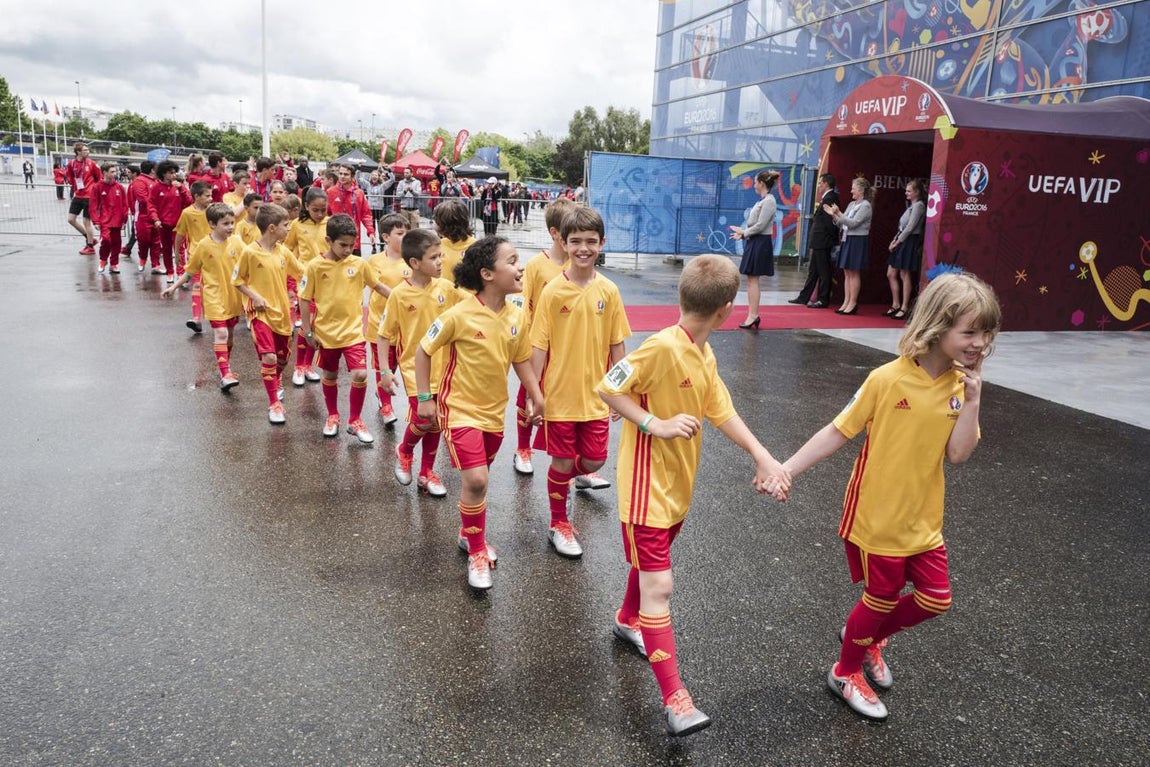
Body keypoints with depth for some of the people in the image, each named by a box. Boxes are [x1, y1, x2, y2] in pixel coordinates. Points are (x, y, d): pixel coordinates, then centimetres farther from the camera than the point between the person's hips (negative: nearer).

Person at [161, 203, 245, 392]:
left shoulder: (236, 242, -4)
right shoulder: (204, 246, -9)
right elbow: (190, 271, 4)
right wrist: (174, 286, 2)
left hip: (233, 296, 3)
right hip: (214, 297, -3)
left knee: (230, 333, 15)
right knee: (220, 334, -13)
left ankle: (226, 366, 34)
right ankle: (225, 375, -14)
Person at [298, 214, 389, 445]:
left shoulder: (359, 264, -5)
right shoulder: (315, 266, -9)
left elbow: (378, 286, 9)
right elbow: (305, 300, -4)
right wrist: (308, 332, -4)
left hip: (353, 331, 0)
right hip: (326, 332, 0)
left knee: (360, 375, -11)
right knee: (329, 376, 16)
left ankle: (355, 421, 9)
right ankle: (332, 416, 39)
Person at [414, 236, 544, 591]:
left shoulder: (516, 315, -5)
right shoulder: (460, 315, -21)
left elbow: (521, 359, 9)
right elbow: (423, 350, -10)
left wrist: (537, 397, 7)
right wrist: (424, 398, -9)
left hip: (494, 411, 6)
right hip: (460, 408, -5)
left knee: (477, 478, 18)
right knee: (475, 480, -15)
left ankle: (469, 532, 43)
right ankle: (476, 553, 3)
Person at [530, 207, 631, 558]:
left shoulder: (608, 291, -3)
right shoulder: (552, 291, -10)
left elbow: (617, 345, 4)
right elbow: (539, 345, -7)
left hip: (595, 394, 3)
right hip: (559, 394, -2)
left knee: (593, 460, 9)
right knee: (562, 461, 8)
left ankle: (566, 478, 44)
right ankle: (559, 524, 29)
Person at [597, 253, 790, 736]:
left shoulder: (705, 356, 4)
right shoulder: (663, 346, -23)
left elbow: (722, 412, 5)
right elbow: (607, 389, -19)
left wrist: (764, 458, -5)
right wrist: (657, 426, -26)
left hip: (678, 483, 9)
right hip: (647, 484, -9)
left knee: (651, 561, 27)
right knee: (658, 586, -7)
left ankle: (628, 621, 53)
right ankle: (674, 697, -3)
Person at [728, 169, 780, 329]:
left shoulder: (769, 201, -14)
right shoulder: (762, 200, 14)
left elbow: (760, 226, -18)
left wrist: (743, 232, -8)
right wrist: (743, 233, 6)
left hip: (760, 243, -9)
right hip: (754, 242, 9)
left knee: (753, 279, -7)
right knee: (751, 279, 10)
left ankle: (752, 315, -4)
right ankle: (753, 314, 14)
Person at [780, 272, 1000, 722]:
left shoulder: (961, 385, -3)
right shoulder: (888, 379, -20)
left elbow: (959, 454, -10)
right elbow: (838, 432, -14)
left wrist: (972, 399, -19)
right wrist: (786, 469, -18)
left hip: (922, 519, 6)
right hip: (876, 515, -5)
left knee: (935, 599, 13)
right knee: (883, 598, 10)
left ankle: (867, 637, 41)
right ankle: (846, 672, 36)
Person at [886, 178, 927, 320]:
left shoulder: (919, 205, -11)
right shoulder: (911, 206, 17)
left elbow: (910, 228, -16)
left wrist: (897, 242, -12)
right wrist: (894, 240, 6)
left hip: (910, 242, -9)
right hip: (901, 241, 9)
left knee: (904, 275, -4)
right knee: (891, 274, 9)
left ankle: (904, 308, 2)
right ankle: (896, 304, 17)